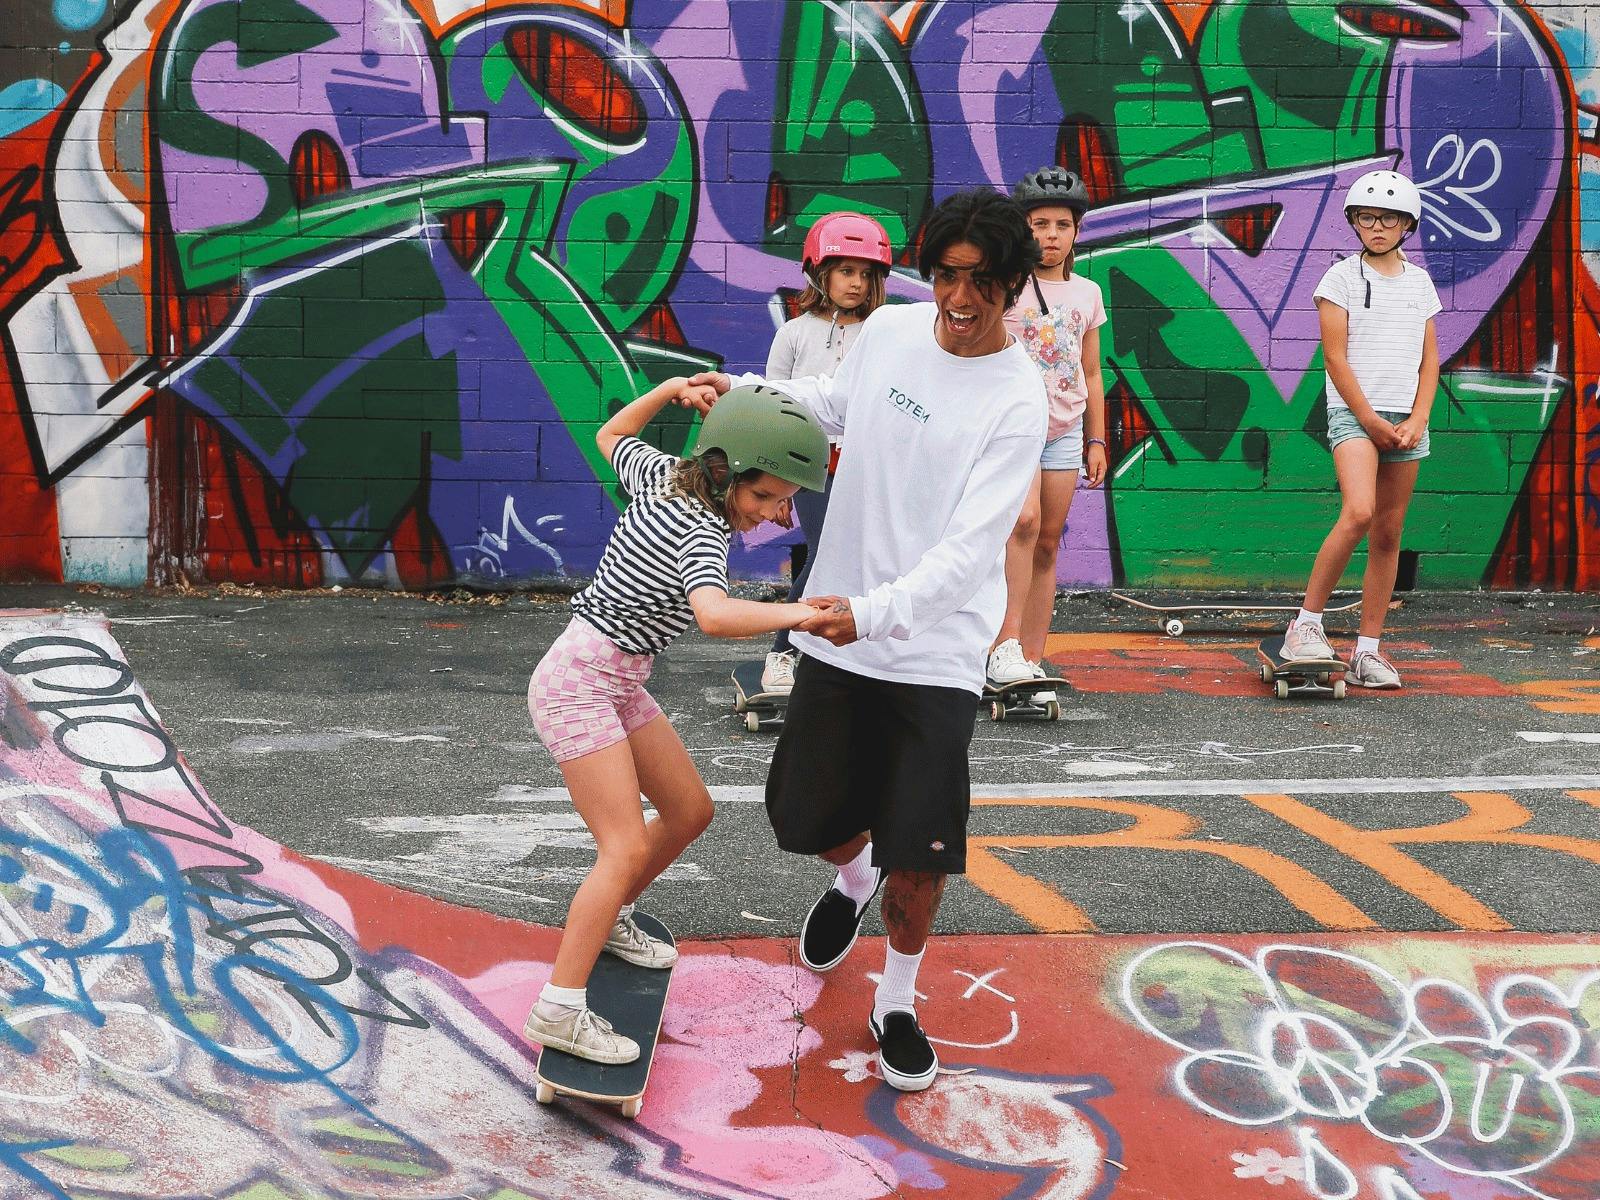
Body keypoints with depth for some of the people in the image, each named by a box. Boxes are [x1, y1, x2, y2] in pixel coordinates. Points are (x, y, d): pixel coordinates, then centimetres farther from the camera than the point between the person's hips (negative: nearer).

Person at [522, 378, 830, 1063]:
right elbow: (713, 615, -44)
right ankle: (560, 1011, -15)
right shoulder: (702, 532, -24)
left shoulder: (662, 475, 2)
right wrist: (801, 613, -45)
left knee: (690, 811, 16)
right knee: (628, 847, -16)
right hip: (577, 682, -10)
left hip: (618, 683, 10)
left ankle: (607, 920, 36)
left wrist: (670, 389, 19)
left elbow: (612, 437, 23)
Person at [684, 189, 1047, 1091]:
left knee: (920, 852, -4)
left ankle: (898, 1005, 22)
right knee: (807, 817, 12)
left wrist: (876, 610, -36)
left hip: (936, 651, -4)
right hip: (838, 635, 4)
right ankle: (856, 878, 49)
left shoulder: (1017, 401, -16)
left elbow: (970, 551, -23)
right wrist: (743, 391, 14)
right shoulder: (890, 328, -1)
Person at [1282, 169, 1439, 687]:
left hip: (1406, 418, 5)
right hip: (1353, 412, -5)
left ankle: (1368, 650, 8)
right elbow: (1335, 357, -6)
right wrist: (1372, 422, -11)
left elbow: (1429, 358, 12)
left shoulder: (1419, 281, 13)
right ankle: (1307, 623, -16)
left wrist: (1418, 420, -3)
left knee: (1388, 536, 4)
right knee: (1358, 513, -25)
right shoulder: (1342, 277, 0)